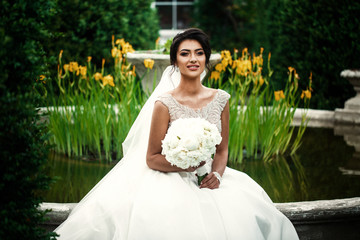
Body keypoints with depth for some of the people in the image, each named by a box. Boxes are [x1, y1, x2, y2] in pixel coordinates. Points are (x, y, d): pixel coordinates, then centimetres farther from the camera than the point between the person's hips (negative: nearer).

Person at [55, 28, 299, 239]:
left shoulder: (221, 99, 5)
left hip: (209, 182, 4)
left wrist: (217, 173, -7)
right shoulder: (164, 103, -8)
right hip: (172, 182, -4)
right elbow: (152, 159, -3)